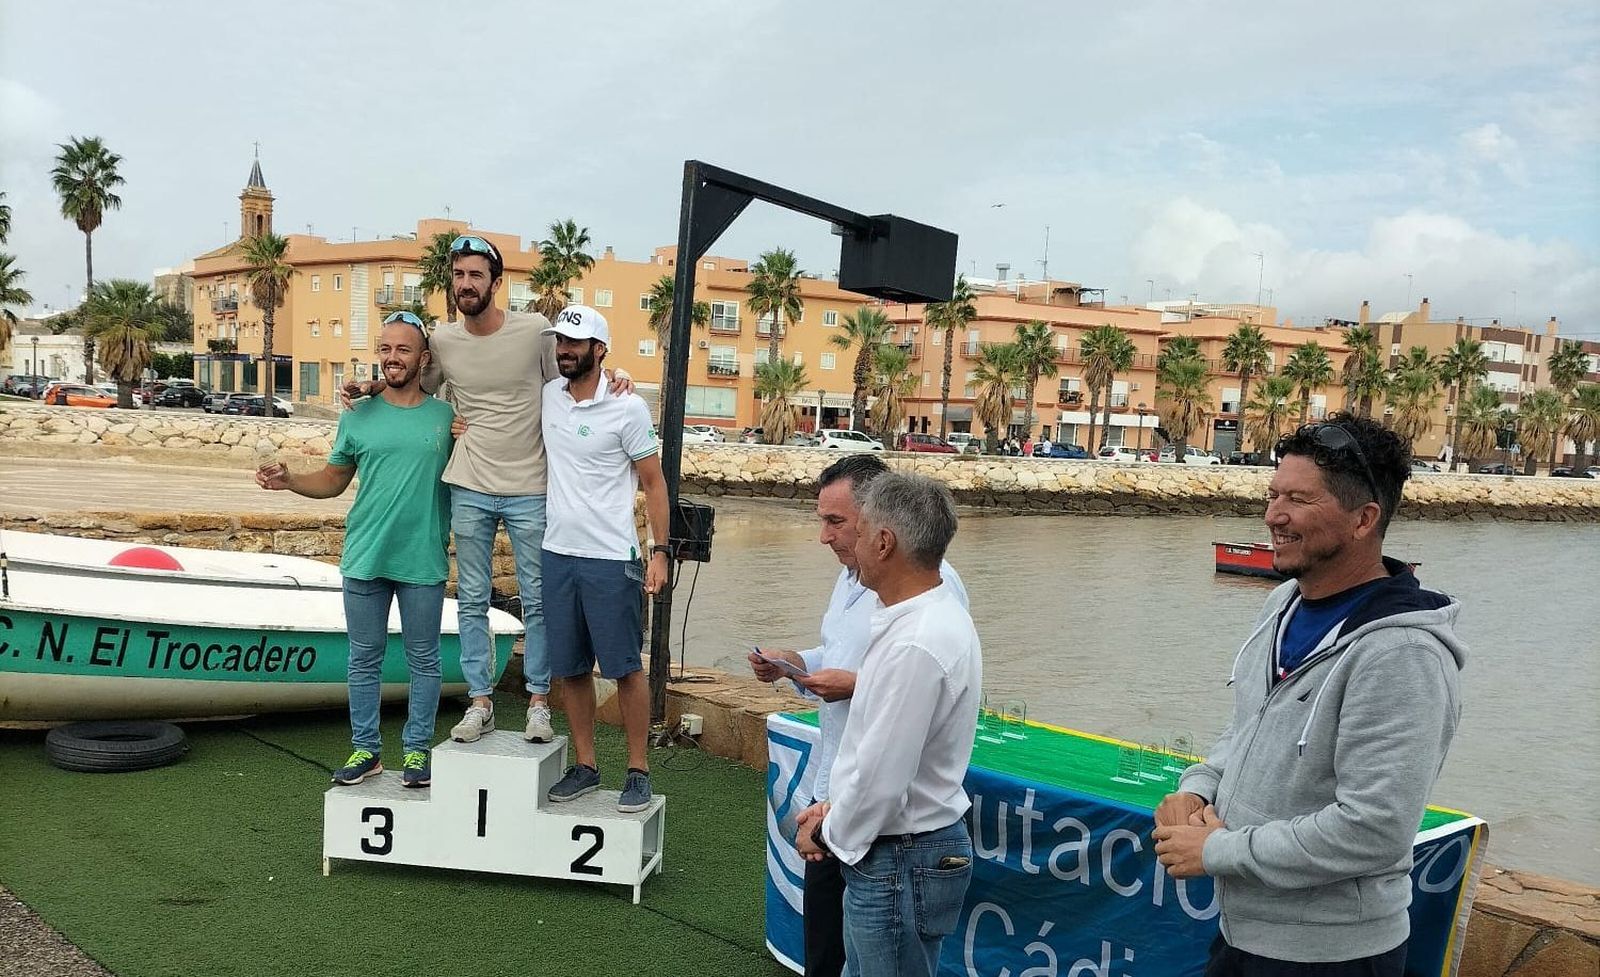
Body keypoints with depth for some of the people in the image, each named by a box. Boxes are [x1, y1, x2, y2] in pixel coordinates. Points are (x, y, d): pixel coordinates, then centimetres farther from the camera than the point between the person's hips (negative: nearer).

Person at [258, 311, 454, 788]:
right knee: (364, 659, 11)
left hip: (423, 563, -2)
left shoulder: (447, 416, 1)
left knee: (423, 659, 8)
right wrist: (288, 480, -6)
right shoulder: (358, 416, 5)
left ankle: (417, 749, 21)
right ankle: (365, 749, 24)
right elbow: (333, 480, 11)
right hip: (364, 559, 2)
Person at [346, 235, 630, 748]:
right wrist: (371, 387, 0)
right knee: (472, 600, 9)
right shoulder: (442, 341, 0)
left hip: (531, 490, -2)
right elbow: (415, 389, 18)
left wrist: (615, 376, -12)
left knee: (537, 599, 6)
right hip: (470, 489, 3)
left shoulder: (537, 331, -8)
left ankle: (538, 701, 19)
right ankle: (480, 701, 21)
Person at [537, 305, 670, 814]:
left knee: (625, 667, 1)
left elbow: (653, 482, -3)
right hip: (557, 554, 5)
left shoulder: (628, 408, -7)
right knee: (570, 668, 11)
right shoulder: (546, 396, 6)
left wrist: (660, 551, -9)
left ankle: (638, 770, 11)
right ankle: (585, 765, 23)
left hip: (612, 559, -5)